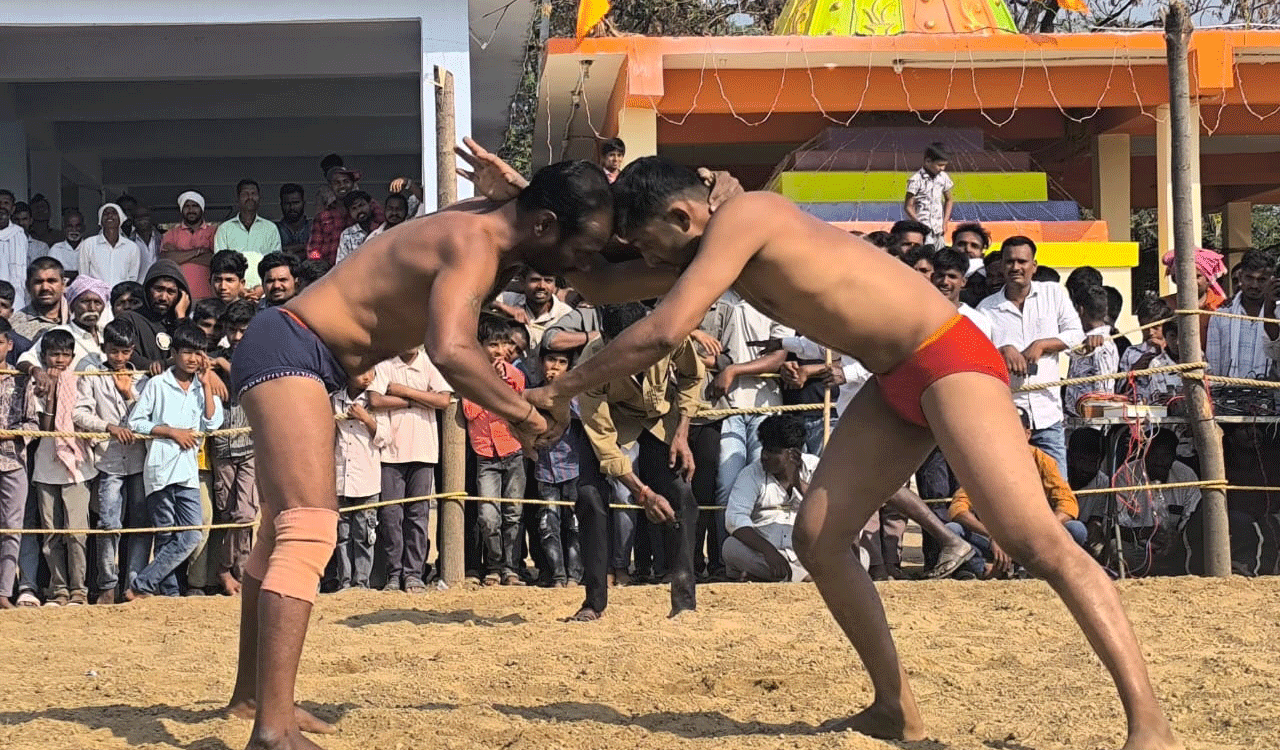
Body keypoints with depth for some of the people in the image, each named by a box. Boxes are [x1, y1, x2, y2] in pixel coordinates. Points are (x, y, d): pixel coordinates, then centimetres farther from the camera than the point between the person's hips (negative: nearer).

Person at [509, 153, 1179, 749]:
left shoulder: (742, 216, -16)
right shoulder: (703, 251, 13)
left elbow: (664, 331, -24)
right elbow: (599, 286, 21)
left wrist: (559, 391, -13)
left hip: (949, 356, -10)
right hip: (895, 383, 10)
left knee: (1034, 538, -20)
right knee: (816, 536, 3)